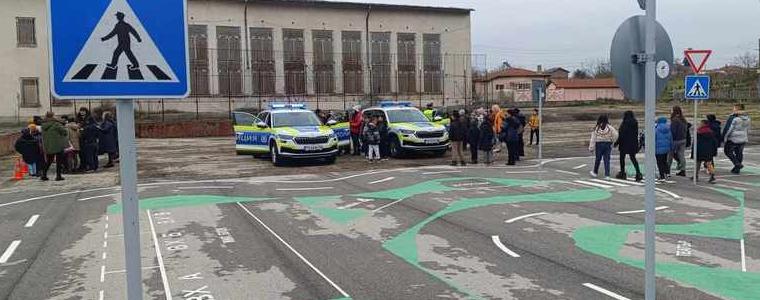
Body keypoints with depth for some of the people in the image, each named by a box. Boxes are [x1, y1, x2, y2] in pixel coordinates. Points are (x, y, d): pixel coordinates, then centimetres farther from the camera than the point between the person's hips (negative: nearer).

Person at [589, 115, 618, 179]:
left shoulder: (596, 128, -5)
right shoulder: (610, 128, -7)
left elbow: (593, 139, -5)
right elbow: (615, 136, -10)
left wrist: (591, 148, -2)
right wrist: (612, 141, 8)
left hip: (599, 145, 0)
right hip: (607, 144, 0)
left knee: (598, 159, 15)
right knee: (607, 160, 4)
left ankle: (595, 172, 31)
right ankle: (607, 175, 3)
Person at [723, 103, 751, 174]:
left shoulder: (733, 118, -19)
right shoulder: (747, 118, 3)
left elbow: (728, 129, -16)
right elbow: (747, 129, 12)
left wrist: (724, 138, -7)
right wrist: (747, 138, 22)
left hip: (733, 139, -6)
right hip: (743, 139, 6)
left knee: (728, 151, 11)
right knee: (739, 153, 16)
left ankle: (737, 164, -4)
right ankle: (737, 169, 21)